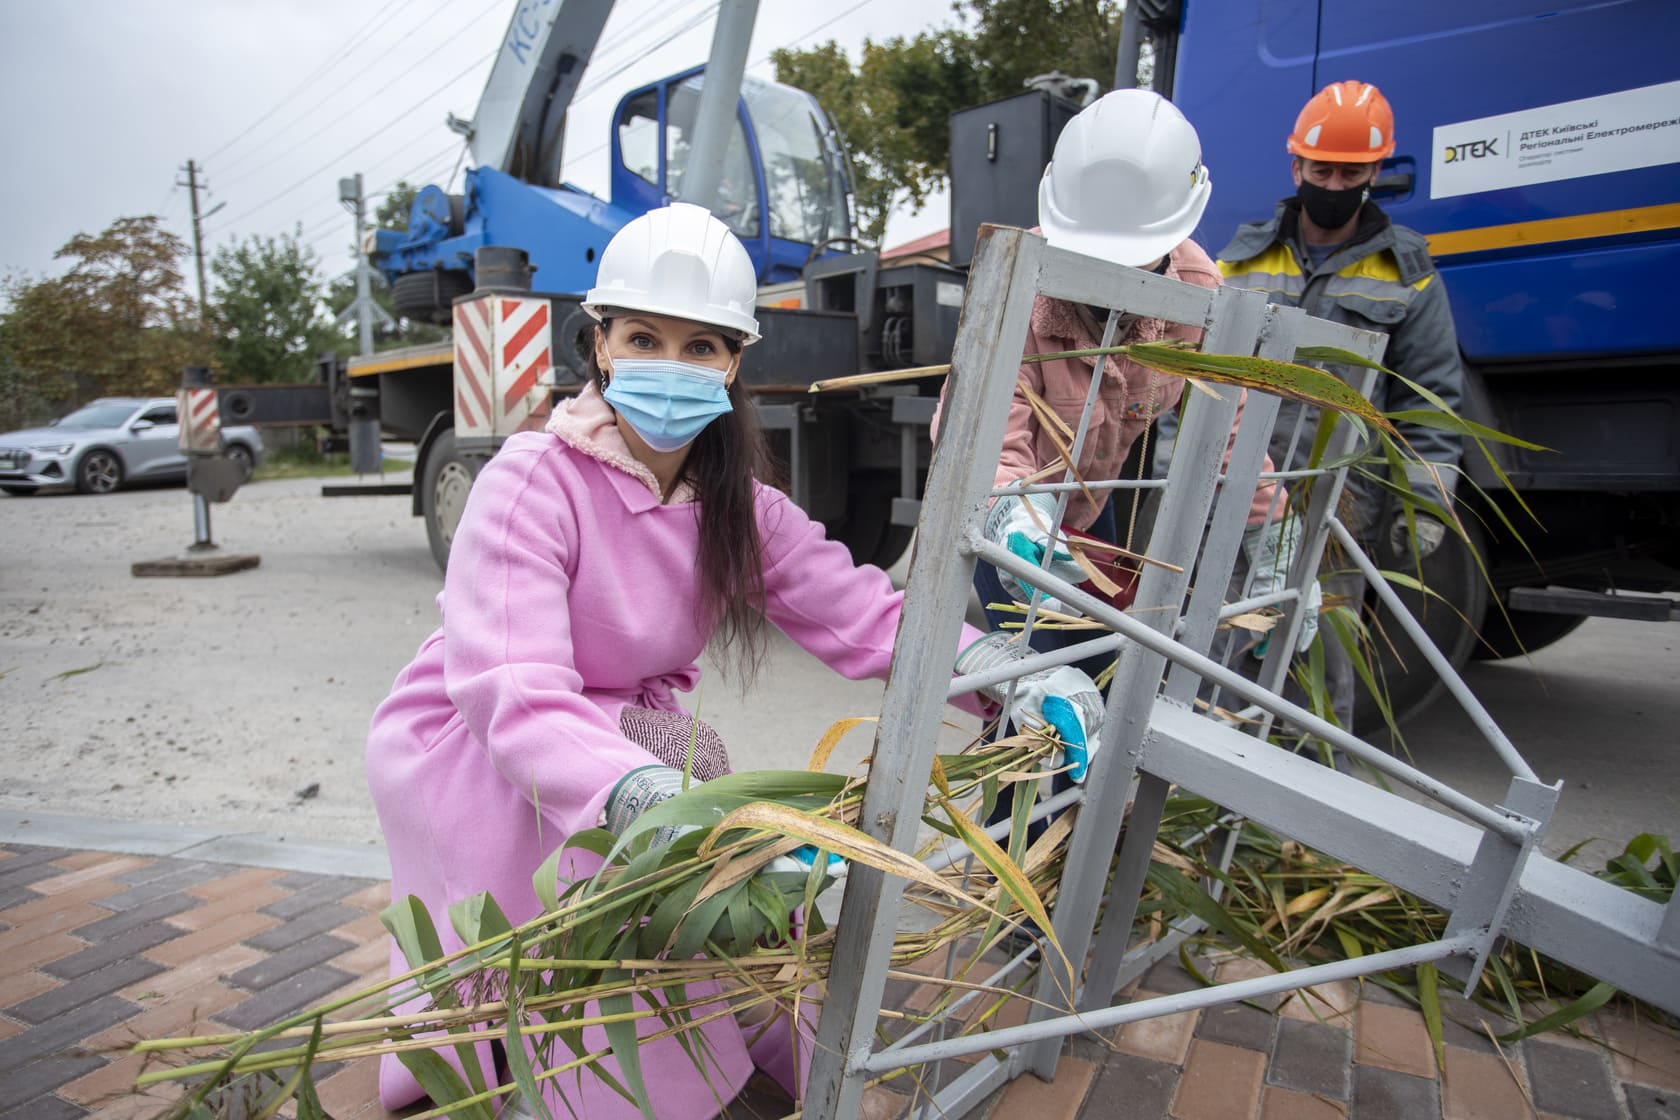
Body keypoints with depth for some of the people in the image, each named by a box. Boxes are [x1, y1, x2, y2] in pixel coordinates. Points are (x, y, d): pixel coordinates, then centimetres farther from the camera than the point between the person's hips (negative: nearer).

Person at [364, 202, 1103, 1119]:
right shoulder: (532, 481, -25)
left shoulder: (738, 507, -6)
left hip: (623, 731, 6)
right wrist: (637, 791, -56)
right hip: (461, 748, -5)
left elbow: (862, 611, -13)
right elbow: (513, 696, -36)